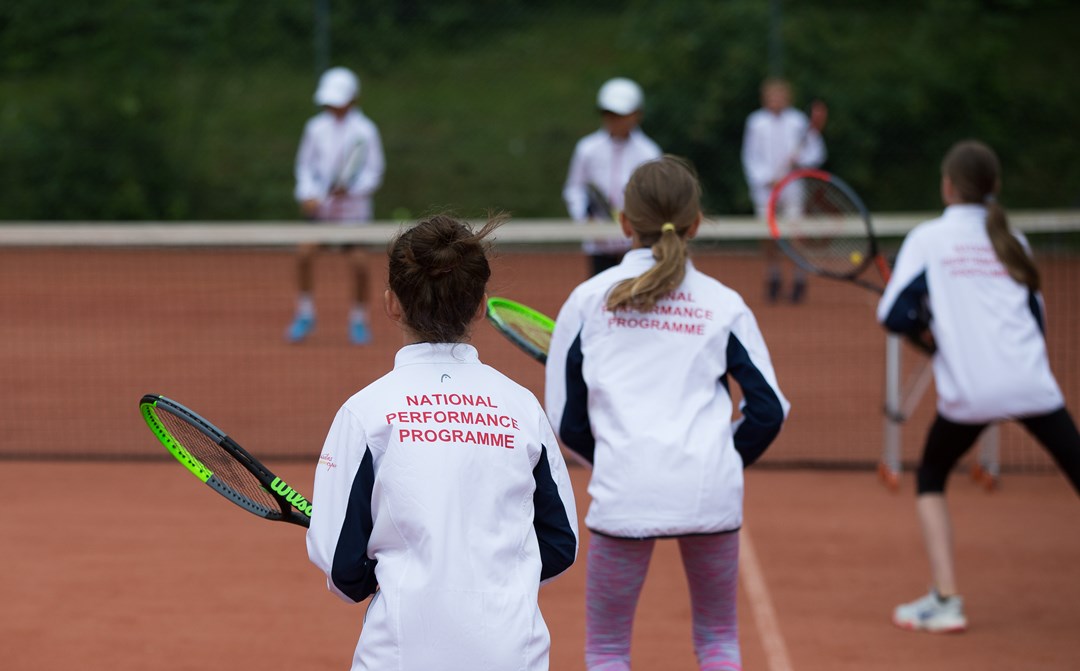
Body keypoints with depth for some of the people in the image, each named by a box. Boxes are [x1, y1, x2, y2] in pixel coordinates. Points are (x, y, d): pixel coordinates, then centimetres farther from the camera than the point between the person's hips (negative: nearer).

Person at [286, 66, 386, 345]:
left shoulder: (364, 130, -4)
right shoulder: (316, 128, 6)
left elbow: (374, 172, -3)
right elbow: (305, 165, 11)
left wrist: (351, 189, -19)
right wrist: (307, 194, -5)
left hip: (353, 207, -2)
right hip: (321, 205, 2)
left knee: (358, 263, -8)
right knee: (305, 251, -16)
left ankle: (358, 320, 13)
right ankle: (304, 315, -1)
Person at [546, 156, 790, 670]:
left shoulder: (588, 299, 5)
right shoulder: (724, 305, 7)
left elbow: (564, 420, 7)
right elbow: (769, 410, 5)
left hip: (624, 491, -1)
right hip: (712, 489, 1)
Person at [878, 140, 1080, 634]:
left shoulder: (928, 238, 1)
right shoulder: (1011, 240, 13)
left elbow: (894, 317, -6)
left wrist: (925, 323, 16)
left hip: (968, 391, -2)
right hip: (1031, 385, 2)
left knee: (931, 478, 20)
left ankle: (945, 600, 8)